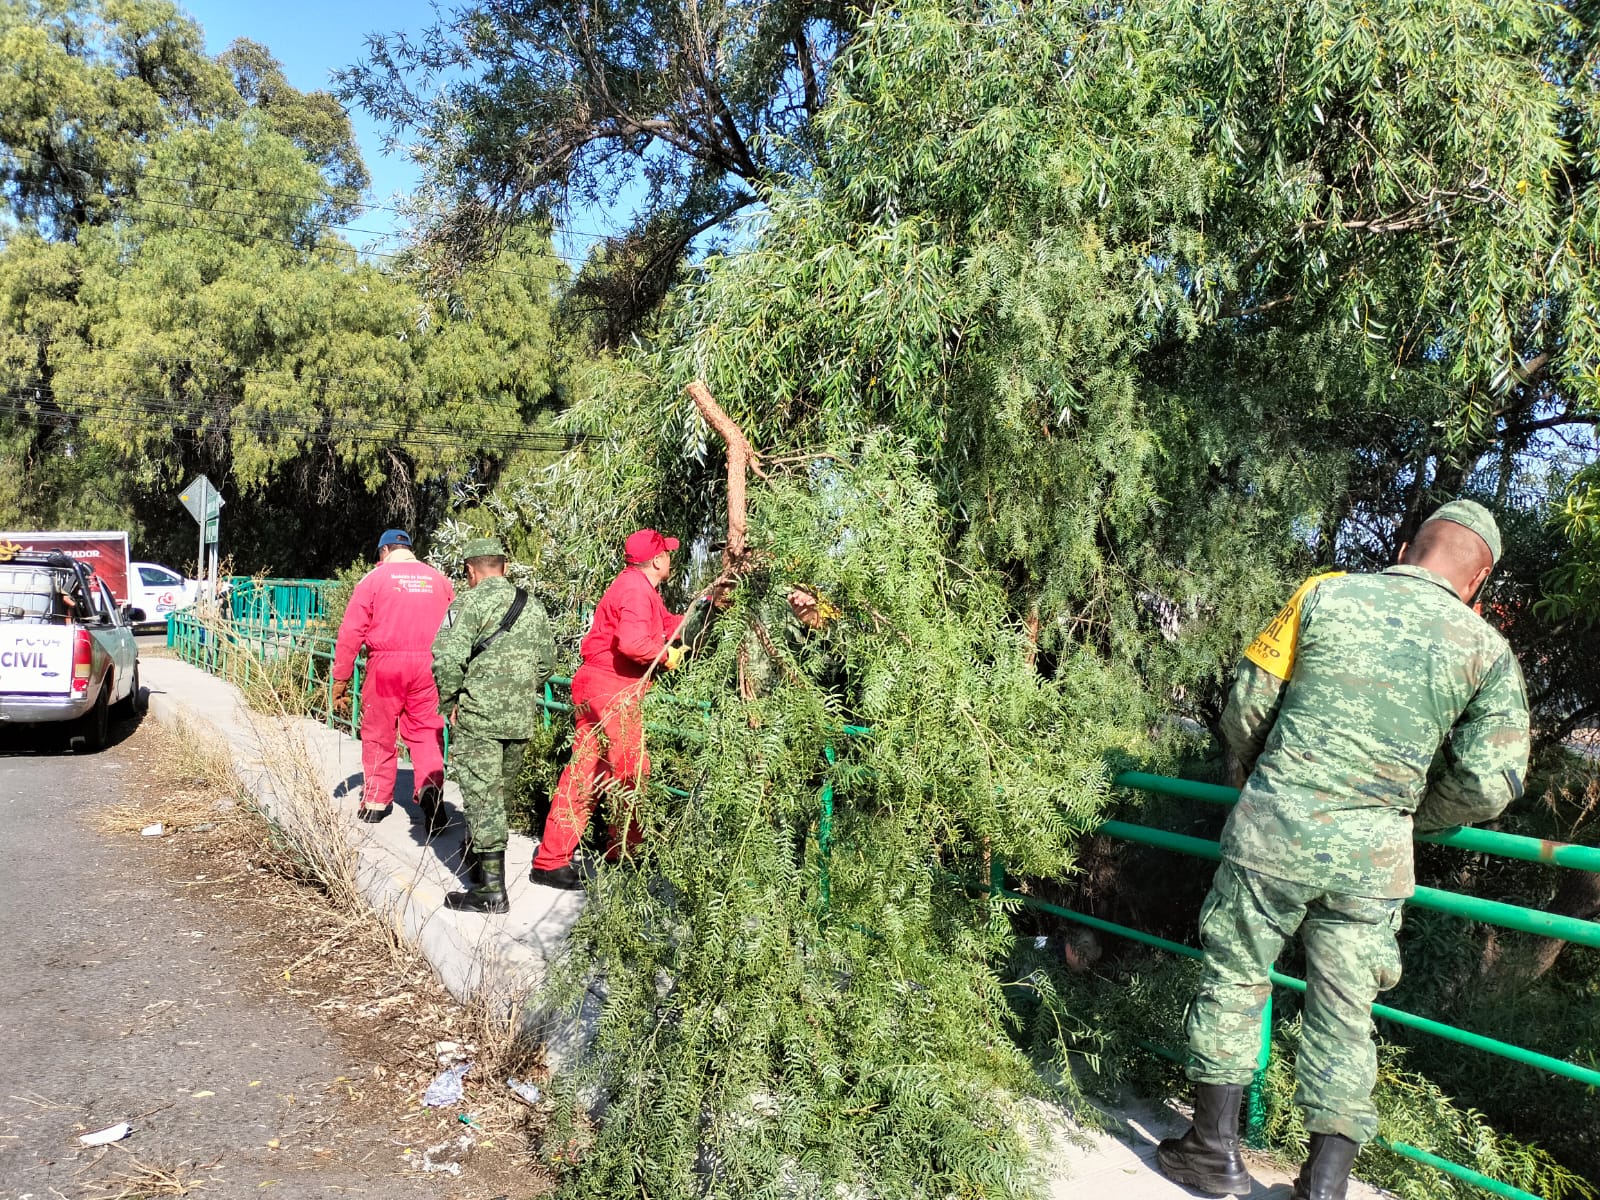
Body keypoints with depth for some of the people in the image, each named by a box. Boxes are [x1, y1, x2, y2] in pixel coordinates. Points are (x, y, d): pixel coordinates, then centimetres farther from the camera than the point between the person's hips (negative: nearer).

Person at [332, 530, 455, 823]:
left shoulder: (374, 578, 2)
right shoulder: (438, 579, 8)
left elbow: (351, 631, -2)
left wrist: (340, 679, 2)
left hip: (385, 666, -1)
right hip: (427, 666, 1)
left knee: (378, 734, 12)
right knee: (426, 732, 8)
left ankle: (376, 801, 20)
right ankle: (430, 786, -12)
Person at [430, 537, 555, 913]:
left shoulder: (470, 602, -6)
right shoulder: (533, 606, 13)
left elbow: (447, 659, -17)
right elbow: (546, 663, 15)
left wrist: (448, 703, -4)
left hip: (478, 715, -6)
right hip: (521, 719, 6)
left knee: (481, 796, -3)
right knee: (500, 793, 19)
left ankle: (491, 889, -5)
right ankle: (480, 858, 36)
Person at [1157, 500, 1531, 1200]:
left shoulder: (1324, 595, 2)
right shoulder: (1488, 651, 4)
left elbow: (1246, 703, 3)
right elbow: (1489, 783, -1)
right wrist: (1408, 814, 17)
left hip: (1274, 827, -1)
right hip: (1372, 854, 1)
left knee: (1234, 976, 13)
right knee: (1343, 1013, 12)